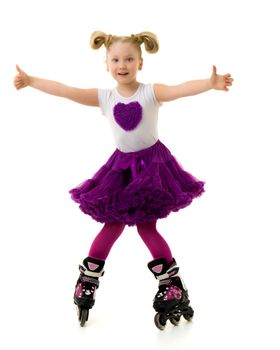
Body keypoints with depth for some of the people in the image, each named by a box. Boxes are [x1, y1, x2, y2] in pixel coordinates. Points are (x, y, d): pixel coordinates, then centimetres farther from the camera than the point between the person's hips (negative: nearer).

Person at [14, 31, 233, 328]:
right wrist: (30, 81, -5)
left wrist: (211, 83, -48)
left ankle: (172, 287, 9)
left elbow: (181, 89, -30)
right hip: (122, 166, 3)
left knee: (146, 226, -5)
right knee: (113, 225, 7)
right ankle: (86, 282, 23)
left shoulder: (151, 92, -12)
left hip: (151, 163, -3)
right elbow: (66, 91, -3)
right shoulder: (105, 97, -3)